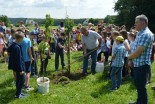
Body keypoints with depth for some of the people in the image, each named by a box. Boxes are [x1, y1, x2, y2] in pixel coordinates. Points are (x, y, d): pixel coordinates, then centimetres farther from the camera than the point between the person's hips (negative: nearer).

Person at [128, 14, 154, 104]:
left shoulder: (146, 34, -21)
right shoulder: (140, 33, 12)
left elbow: (138, 52, -25)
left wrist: (129, 57, -8)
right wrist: (131, 59, 9)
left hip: (142, 65, -10)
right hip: (137, 64, 10)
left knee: (141, 86, 2)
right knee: (138, 84, 22)